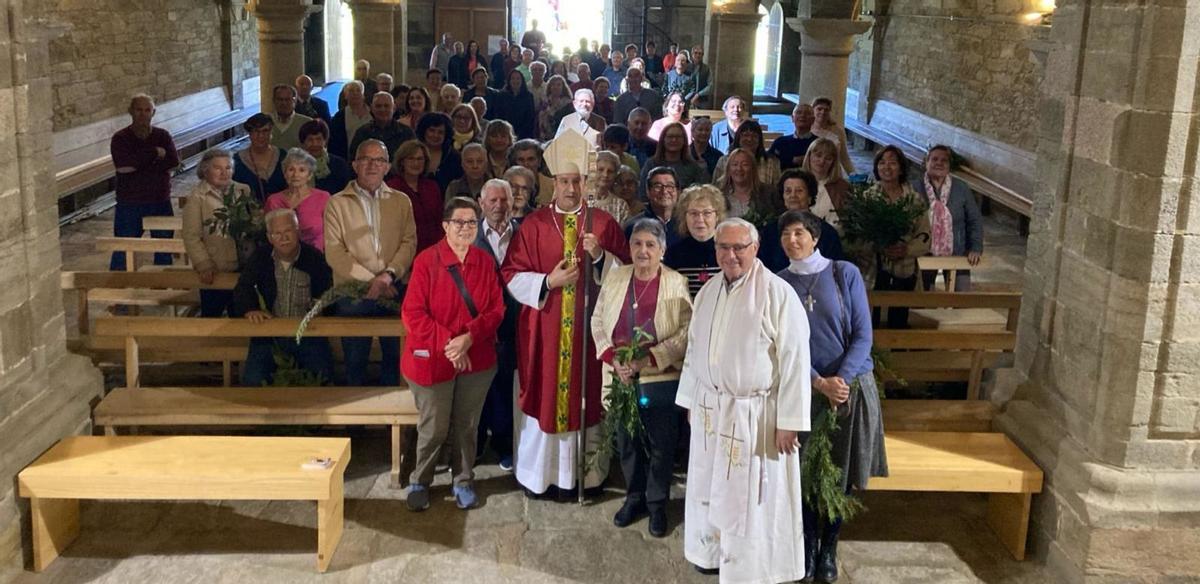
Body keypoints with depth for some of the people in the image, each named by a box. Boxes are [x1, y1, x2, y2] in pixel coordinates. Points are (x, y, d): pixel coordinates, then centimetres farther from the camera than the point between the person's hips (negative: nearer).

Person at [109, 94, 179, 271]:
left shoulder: (163, 136, 5)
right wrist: (154, 154, -15)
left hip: (160, 202, 3)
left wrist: (138, 163, -15)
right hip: (129, 204, -2)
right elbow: (122, 165, -19)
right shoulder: (120, 138, -2)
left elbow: (173, 162, -11)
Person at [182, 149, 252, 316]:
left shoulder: (243, 191, 7)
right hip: (214, 272, -4)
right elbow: (191, 237, -8)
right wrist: (204, 265, -15)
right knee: (212, 315, 7)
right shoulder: (197, 197, -5)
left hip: (242, 269, 4)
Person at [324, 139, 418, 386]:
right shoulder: (337, 203, 2)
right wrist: (371, 280, -13)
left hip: (394, 292, 2)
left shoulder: (401, 201, 10)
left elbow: (409, 242, 1)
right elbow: (334, 253, -6)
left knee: (396, 358, 7)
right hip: (353, 296, -2)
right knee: (355, 362, 7)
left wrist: (389, 274, -15)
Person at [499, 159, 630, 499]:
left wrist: (600, 256, -15)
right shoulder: (533, 224, 1)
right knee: (542, 396, 4)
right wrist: (548, 281, -15)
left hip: (590, 324, 1)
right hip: (544, 327, 0)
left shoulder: (604, 224, 3)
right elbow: (511, 275, 0)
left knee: (587, 395, 6)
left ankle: (588, 471, 19)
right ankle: (537, 471, 18)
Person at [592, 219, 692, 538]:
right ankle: (634, 497, 34)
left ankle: (657, 504, 25)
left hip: (661, 379, -3)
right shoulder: (615, 277, 2)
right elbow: (598, 321, 6)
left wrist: (650, 359, -18)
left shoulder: (676, 283, -8)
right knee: (627, 441, 14)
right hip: (620, 377, 3)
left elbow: (687, 331, -11)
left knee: (660, 446, 6)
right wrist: (613, 359, -9)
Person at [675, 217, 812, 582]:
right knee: (710, 486, 17)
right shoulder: (708, 291, 6)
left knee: (752, 496, 2)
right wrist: (691, 401, 15)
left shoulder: (778, 294, -14)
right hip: (710, 408, 6)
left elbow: (795, 360, -16)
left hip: (756, 413, -6)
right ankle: (714, 553, 35)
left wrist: (789, 422, -17)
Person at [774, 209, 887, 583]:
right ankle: (807, 547, 22)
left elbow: (862, 334, -5)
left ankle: (829, 550, 23)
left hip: (852, 387, -1)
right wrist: (818, 383, -14)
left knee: (841, 474, 7)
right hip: (802, 389, 1)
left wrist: (841, 379, -16)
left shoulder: (845, 273, -4)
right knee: (804, 473, 4)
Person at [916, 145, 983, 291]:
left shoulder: (962, 189, 0)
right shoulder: (915, 189, -6)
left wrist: (976, 248, -6)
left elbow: (975, 220, 3)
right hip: (925, 256, -1)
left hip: (956, 256, 1)